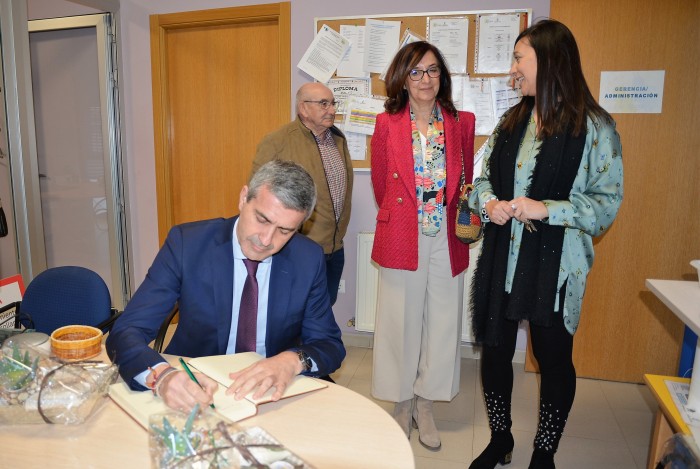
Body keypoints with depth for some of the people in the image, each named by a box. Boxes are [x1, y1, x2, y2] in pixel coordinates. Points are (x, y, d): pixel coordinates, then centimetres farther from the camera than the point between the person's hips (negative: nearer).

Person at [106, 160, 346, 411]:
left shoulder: (308, 259, -9)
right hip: (195, 392, 0)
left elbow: (331, 346, -4)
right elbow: (125, 333, -15)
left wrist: (293, 360, -27)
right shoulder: (186, 242, -14)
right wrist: (161, 375, -37)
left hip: (272, 391, 1)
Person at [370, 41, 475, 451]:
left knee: (442, 322, 10)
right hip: (402, 238, -2)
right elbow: (381, 184, 8)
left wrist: (465, 214, 4)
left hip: (447, 239, 2)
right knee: (401, 321, 7)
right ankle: (403, 403, 28)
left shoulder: (462, 122, 5)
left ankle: (425, 405, 29)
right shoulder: (387, 124, 0)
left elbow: (466, 182, 13)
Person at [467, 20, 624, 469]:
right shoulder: (512, 121, 9)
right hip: (502, 259, 5)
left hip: (556, 263, -5)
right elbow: (484, 178, 14)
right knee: (495, 349, 13)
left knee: (554, 357, 11)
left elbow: (608, 201, -8)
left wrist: (547, 209, -21)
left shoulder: (595, 127, -7)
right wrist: (488, 202, -8)